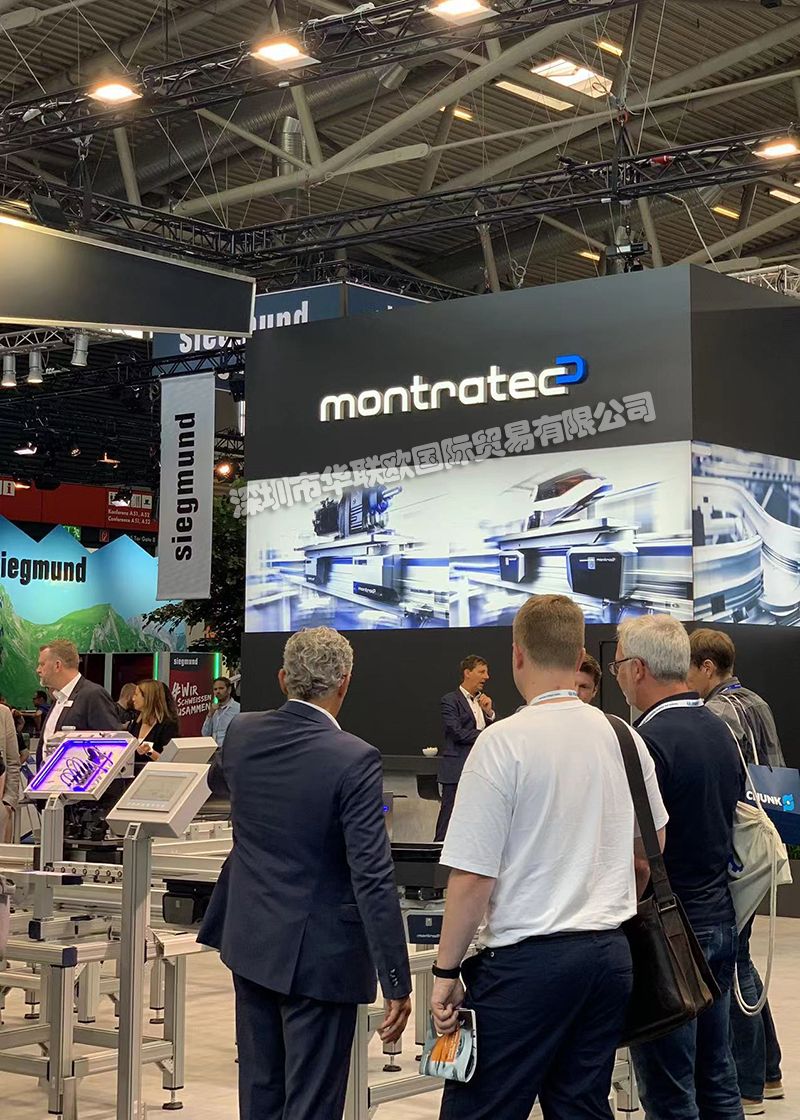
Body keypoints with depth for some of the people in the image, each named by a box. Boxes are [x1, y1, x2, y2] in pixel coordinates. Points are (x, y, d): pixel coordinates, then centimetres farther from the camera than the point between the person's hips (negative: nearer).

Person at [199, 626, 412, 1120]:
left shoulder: (242, 734, -2)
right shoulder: (354, 760, -20)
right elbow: (374, 879, -21)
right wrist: (397, 983, -17)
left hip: (251, 940, 6)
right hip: (317, 953, -6)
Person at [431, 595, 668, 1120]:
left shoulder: (503, 742, -12)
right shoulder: (624, 738, 6)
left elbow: (473, 876, -13)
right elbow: (649, 852, 20)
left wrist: (446, 970, -4)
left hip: (528, 959, -6)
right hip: (611, 955, 6)